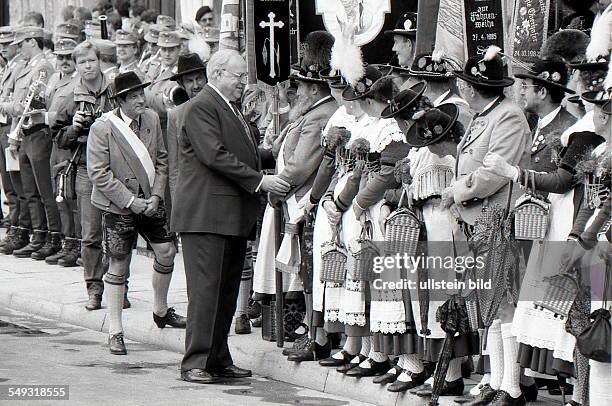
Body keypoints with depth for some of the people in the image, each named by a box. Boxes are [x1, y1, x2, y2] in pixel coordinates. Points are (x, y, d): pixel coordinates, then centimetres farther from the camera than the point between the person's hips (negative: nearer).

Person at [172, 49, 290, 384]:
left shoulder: (231, 109, 21)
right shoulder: (201, 107, -10)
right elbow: (215, 155, -19)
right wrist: (259, 180, -17)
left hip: (233, 215, 10)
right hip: (206, 214, -10)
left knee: (227, 291, 10)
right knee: (205, 288, -10)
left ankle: (218, 359, 15)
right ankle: (194, 363, -9)